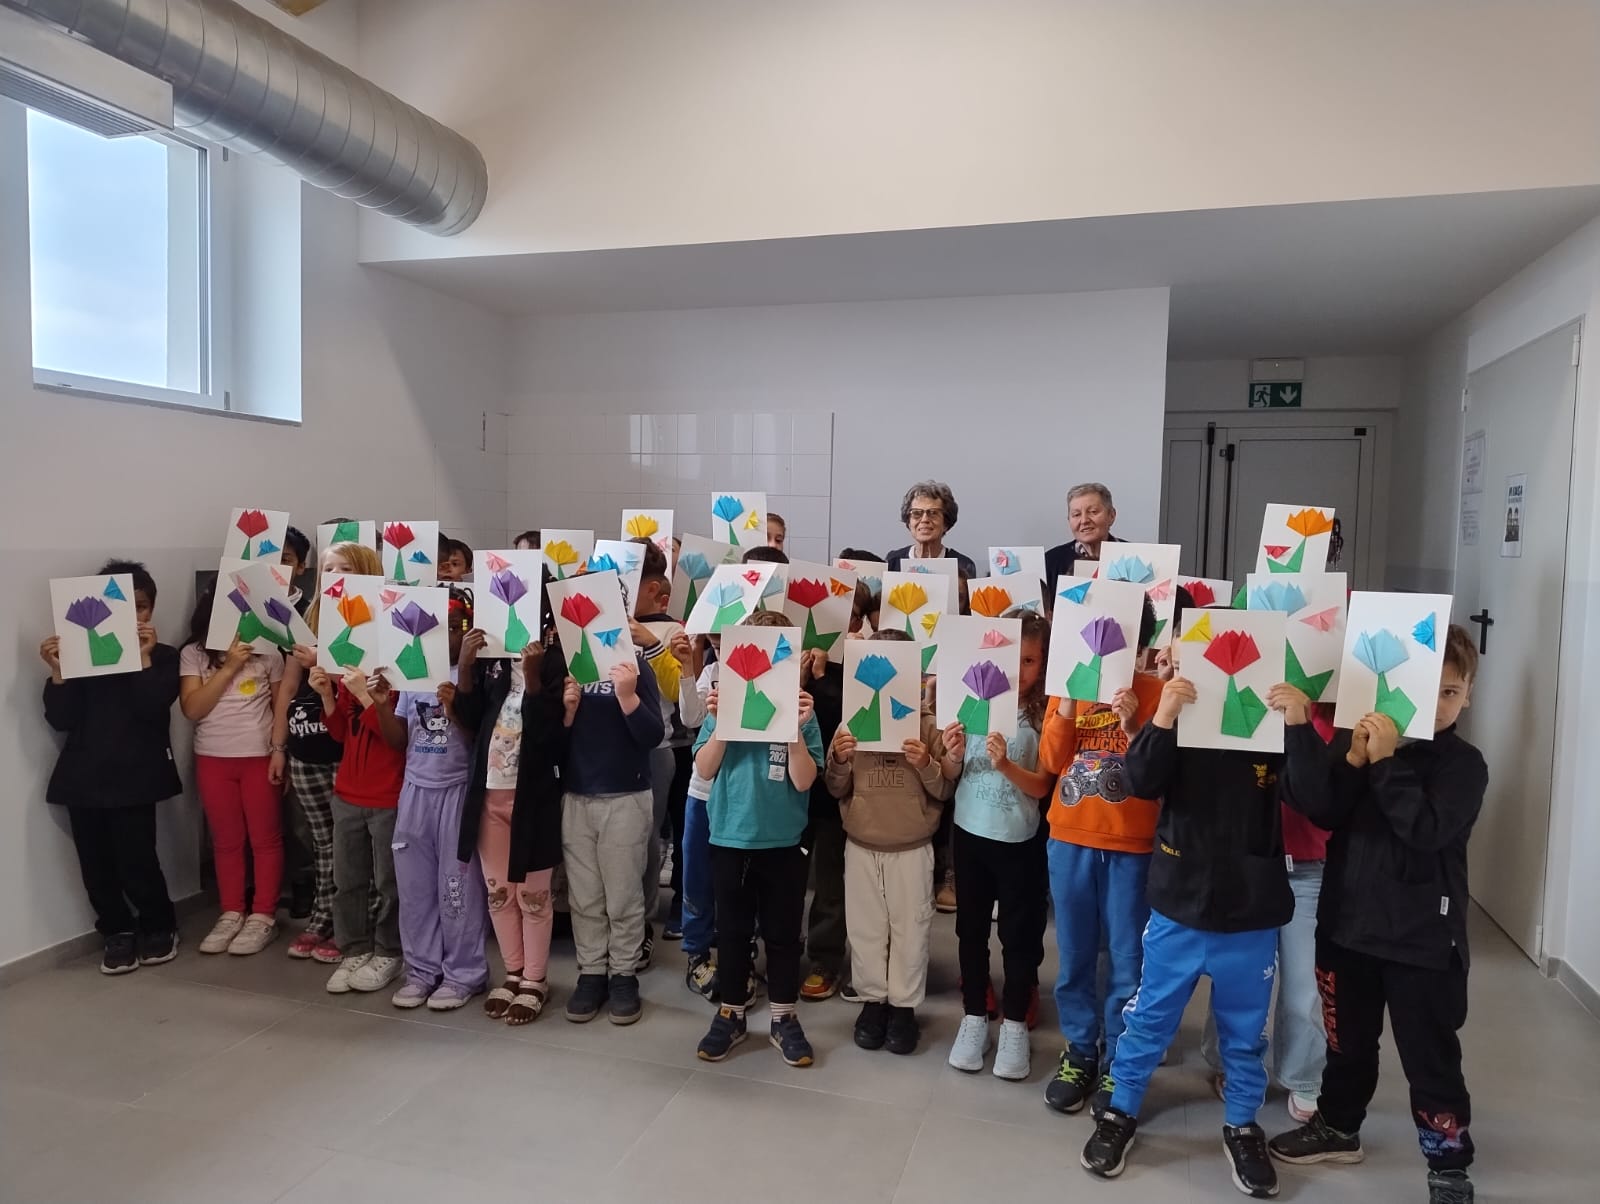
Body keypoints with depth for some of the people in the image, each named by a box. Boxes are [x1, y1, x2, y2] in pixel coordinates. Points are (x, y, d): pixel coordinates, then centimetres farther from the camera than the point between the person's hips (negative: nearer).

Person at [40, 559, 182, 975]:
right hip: (84, 776, 3)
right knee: (96, 863, 6)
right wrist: (58, 672, -10)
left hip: (134, 777, -3)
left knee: (136, 861, -6)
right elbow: (61, 719, 1)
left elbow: (152, 707, -12)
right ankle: (117, 932, 25)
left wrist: (143, 658, -14)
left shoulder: (162, 657, 4)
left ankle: (159, 927, 18)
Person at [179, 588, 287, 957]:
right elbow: (191, 709, -8)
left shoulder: (266, 650, -2)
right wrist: (229, 668, -16)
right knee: (226, 841, 10)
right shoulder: (193, 653, 1)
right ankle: (231, 914, 21)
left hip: (259, 757, -1)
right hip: (213, 760, 2)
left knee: (265, 838, 3)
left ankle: (264, 916, 11)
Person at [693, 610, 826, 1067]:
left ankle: (784, 1019, 27)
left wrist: (795, 728, -23)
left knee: (783, 933, 11)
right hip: (730, 838, 1)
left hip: (783, 842, -1)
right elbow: (705, 770, -6)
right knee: (732, 930, 13)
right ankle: (730, 1015, 29)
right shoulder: (725, 702, -2)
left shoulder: (800, 708, -6)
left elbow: (803, 781, -11)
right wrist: (720, 724, -20)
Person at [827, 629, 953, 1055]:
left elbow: (945, 791, -4)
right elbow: (836, 790, 2)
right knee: (865, 928, 11)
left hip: (913, 849, -1)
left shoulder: (928, 724, -6)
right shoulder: (850, 723, -2)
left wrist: (926, 765, -22)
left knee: (910, 929, 8)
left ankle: (904, 1005, 23)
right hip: (861, 847, 2)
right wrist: (839, 760, -18)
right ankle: (872, 1000, 27)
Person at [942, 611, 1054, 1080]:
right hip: (970, 832, 3)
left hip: (1019, 840, -3)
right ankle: (974, 1018, 31)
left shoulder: (1047, 713, -11)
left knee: (1019, 932, 9)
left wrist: (1006, 765, -30)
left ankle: (1014, 1025, 27)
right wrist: (952, 756, -18)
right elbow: (949, 777, 4)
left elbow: (1041, 786, -13)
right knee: (971, 928, 14)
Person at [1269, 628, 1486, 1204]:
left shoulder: (1464, 764, -8)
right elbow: (1322, 813, -14)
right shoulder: (1354, 742, -2)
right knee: (1347, 1040, 20)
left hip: (1422, 938, -3)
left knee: (1430, 1057, 7)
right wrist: (1353, 759, -26)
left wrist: (1386, 762, -25)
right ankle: (1338, 1127, 40)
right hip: (1347, 924, 3)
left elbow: (1427, 829, -23)